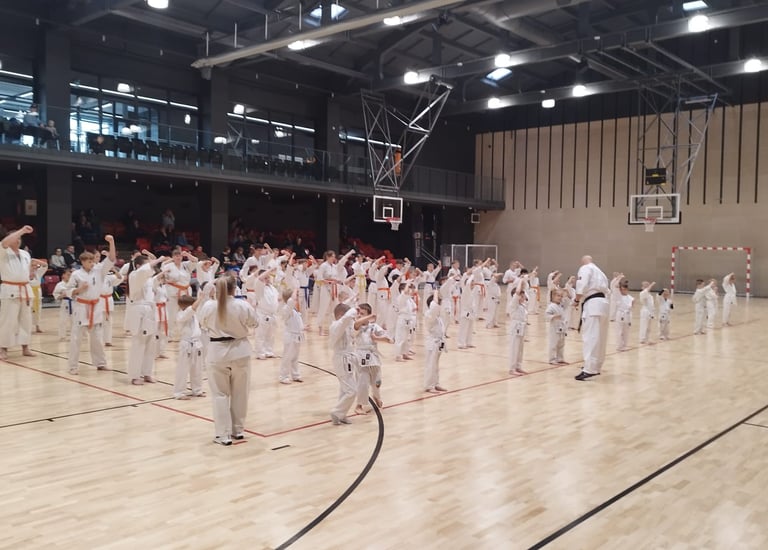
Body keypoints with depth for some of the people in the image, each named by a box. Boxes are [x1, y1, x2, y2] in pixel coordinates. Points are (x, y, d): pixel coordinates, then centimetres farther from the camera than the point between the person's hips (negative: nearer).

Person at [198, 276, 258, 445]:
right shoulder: (243, 306, -13)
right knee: (240, 393, 15)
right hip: (240, 351, 1)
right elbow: (254, 323, 4)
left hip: (218, 352, -1)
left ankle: (224, 434, 6)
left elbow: (203, 325, 6)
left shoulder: (208, 306, -13)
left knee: (220, 394, 8)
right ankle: (238, 430, 26)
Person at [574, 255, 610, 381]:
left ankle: (590, 369, -20)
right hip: (603, 303, 9)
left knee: (590, 337, -14)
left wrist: (576, 300, 2)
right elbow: (605, 290, 23)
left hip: (592, 304, -9)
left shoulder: (585, 268, 3)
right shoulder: (599, 271, 30)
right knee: (600, 337, 16)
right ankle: (596, 366, 27)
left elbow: (582, 286, -12)